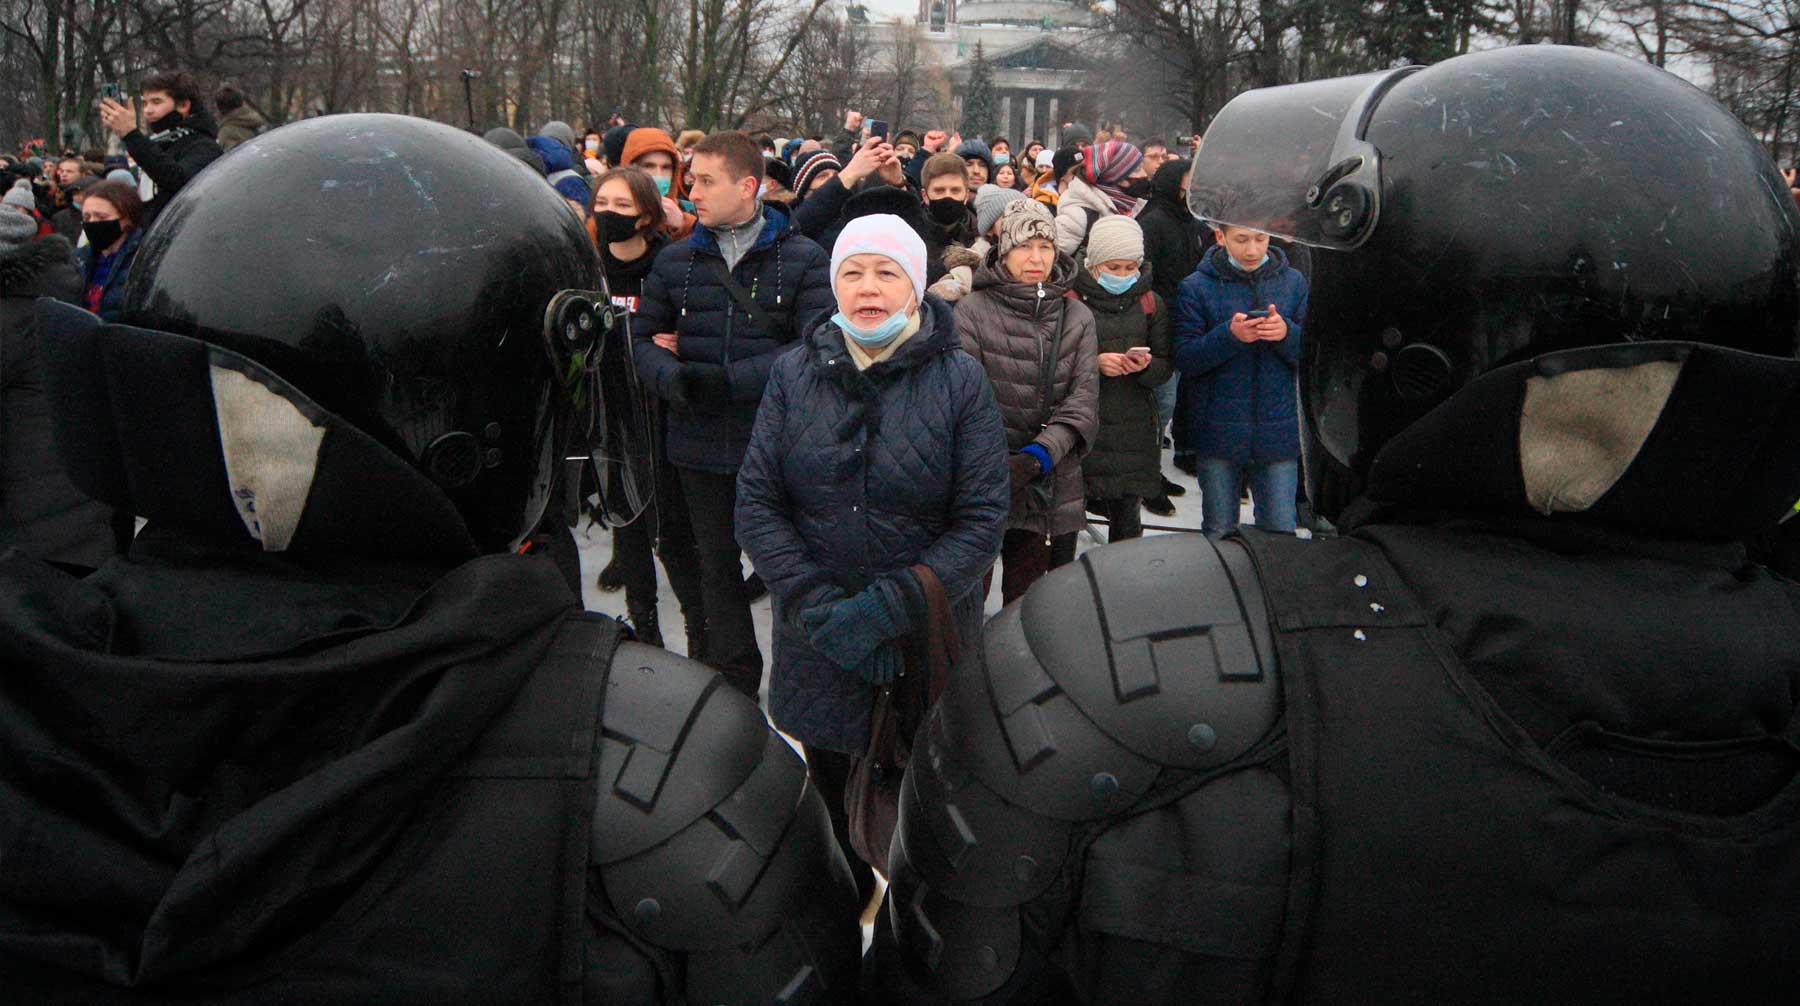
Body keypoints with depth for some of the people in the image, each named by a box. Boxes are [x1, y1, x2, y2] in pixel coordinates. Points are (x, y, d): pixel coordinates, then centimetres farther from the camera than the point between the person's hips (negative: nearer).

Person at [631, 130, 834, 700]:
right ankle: (736, 689, 32)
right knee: (717, 568, 16)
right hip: (701, 445, 4)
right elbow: (643, 335, 10)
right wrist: (670, 376, -13)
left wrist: (728, 380, -21)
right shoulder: (677, 261, 6)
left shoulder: (803, 261, -5)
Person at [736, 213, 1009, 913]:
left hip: (928, 643, -2)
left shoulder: (960, 380, -6)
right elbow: (755, 501, -2)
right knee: (830, 795, 17)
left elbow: (983, 517, -10)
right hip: (815, 646, 2)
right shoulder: (795, 374, 0)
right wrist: (815, 602, -15)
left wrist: (890, 606, -19)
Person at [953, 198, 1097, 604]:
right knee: (1023, 597, 0)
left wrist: (1040, 453, -17)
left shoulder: (1077, 316, 7)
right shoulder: (973, 311, -4)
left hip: (1057, 482, 4)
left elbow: (1084, 396, -2)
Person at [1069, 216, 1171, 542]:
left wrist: (1145, 366, -13)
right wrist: (1095, 362, -20)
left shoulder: (1150, 303, 8)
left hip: (1134, 427, 3)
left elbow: (1166, 366, 9)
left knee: (1127, 520, 9)